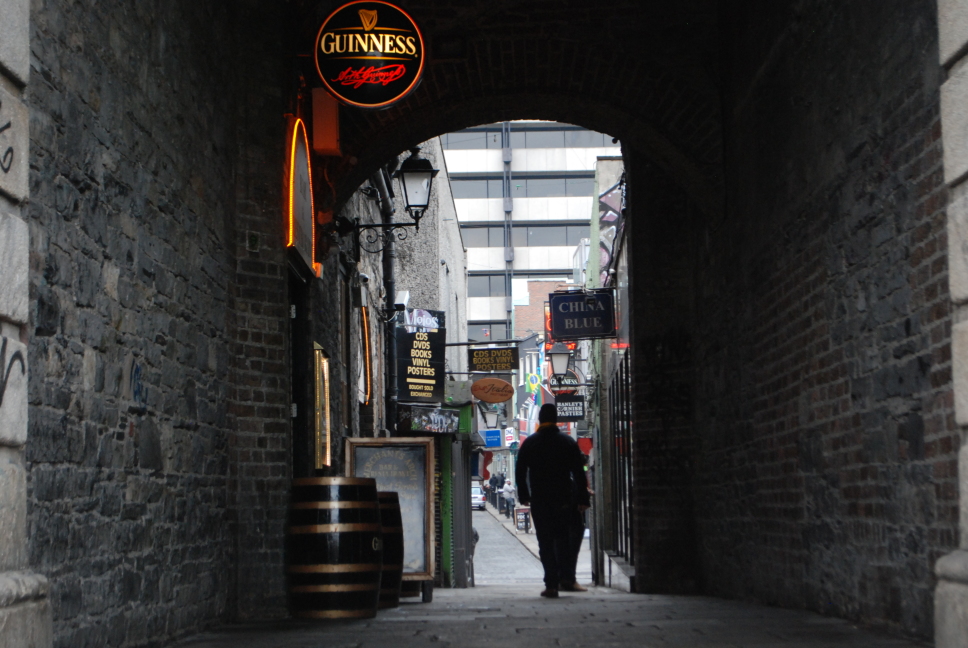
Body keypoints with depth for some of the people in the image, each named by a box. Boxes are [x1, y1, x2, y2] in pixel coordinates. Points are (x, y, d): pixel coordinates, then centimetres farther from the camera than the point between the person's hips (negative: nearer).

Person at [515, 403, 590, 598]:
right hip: (564, 500, 1)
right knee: (564, 538, 14)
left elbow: (520, 473, 3)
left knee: (545, 542, 1)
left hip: (539, 501, -1)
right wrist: (583, 499, 4)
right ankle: (566, 578, 3)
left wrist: (523, 496, 15)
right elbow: (579, 473, 0)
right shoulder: (568, 442, 1)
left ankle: (551, 585, -4)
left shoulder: (529, 443, 1)